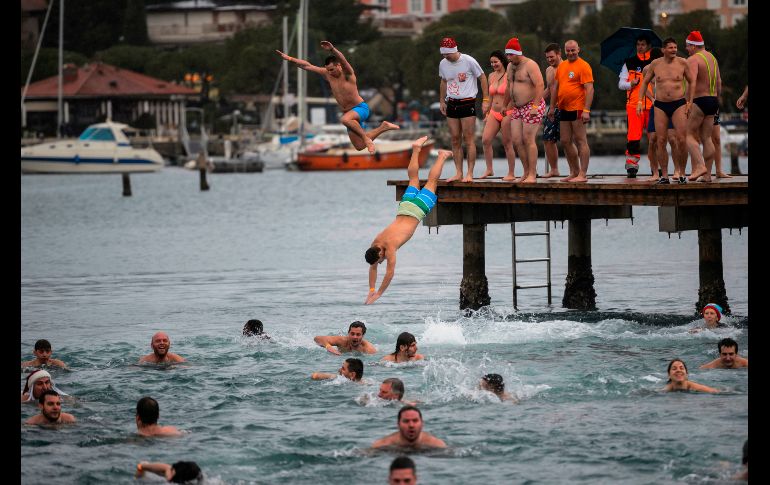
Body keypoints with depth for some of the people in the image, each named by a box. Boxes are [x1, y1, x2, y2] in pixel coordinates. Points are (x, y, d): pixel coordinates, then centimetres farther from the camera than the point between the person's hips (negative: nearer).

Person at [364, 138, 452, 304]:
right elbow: (373, 269, -1)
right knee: (413, 179, 25)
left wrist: (378, 293, -27)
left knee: (431, 181, 14)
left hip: (416, 210, -4)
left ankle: (442, 156, 28)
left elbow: (390, 272, -30)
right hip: (405, 206, 4)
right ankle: (416, 149, 37)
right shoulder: (375, 242, -13)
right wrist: (371, 290, -6)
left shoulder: (390, 246, -31)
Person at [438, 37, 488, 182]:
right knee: (455, 140, 5)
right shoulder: (443, 64, 5)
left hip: (467, 103, -6)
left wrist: (485, 100, -5)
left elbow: (482, 77, -3)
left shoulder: (469, 61, -11)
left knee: (469, 139, -6)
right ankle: (458, 173, 9)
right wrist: (442, 101, 19)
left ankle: (470, 174, -5)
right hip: (451, 103, 6)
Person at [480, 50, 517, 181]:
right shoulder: (491, 76, 13)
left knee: (507, 143, -2)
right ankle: (489, 169, 2)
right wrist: (487, 114, 19)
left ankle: (511, 174, 4)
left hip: (507, 113, -6)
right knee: (485, 140, -7)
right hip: (494, 113, 6)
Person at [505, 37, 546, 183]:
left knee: (528, 140, -10)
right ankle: (526, 172, 11)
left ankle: (532, 175, -7)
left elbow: (539, 85, -19)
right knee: (516, 140, 2)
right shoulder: (511, 66, 13)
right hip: (518, 108, 9)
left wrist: (535, 106, -24)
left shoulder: (530, 65, -13)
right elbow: (509, 86, 24)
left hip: (532, 105, -9)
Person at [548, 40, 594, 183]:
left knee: (580, 141, -6)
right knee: (565, 142, 11)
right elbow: (555, 87, 22)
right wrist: (552, 107, 19)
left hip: (578, 109, -8)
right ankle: (574, 172, 21)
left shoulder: (583, 66, -9)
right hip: (564, 109, 8)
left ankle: (582, 175, -5)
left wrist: (586, 110, -21)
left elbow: (589, 89, -14)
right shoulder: (561, 66, 15)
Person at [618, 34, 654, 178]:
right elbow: (621, 84, 11)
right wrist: (631, 84, -9)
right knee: (633, 136, -8)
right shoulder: (629, 63, 12)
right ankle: (631, 165, -7)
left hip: (653, 105, 0)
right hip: (634, 105, 0)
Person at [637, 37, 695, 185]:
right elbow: (645, 82, 16)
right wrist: (639, 102, 8)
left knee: (681, 140, -11)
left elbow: (691, 82, 12)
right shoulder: (655, 64, 5)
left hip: (679, 104, -1)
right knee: (661, 141, -3)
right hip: (660, 106, 1)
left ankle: (681, 174, 2)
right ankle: (664, 176, 3)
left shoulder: (682, 63, 2)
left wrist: (690, 102, 6)